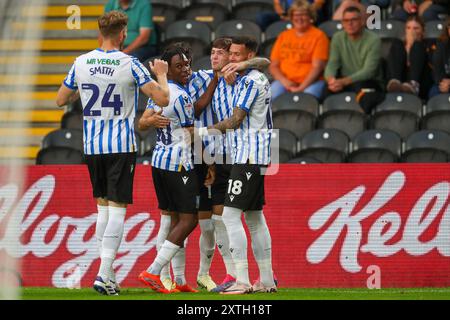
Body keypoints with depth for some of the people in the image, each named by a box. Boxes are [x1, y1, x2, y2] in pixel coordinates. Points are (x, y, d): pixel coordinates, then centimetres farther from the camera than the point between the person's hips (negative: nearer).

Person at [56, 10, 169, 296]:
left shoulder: (81, 63, 2)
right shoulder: (130, 65, -10)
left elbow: (61, 100, 13)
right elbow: (163, 99, -11)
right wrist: (161, 74, 8)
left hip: (92, 145, 4)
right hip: (121, 145, -4)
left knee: (103, 206, 16)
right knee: (118, 209, -3)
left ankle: (108, 273, 15)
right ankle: (104, 275, -12)